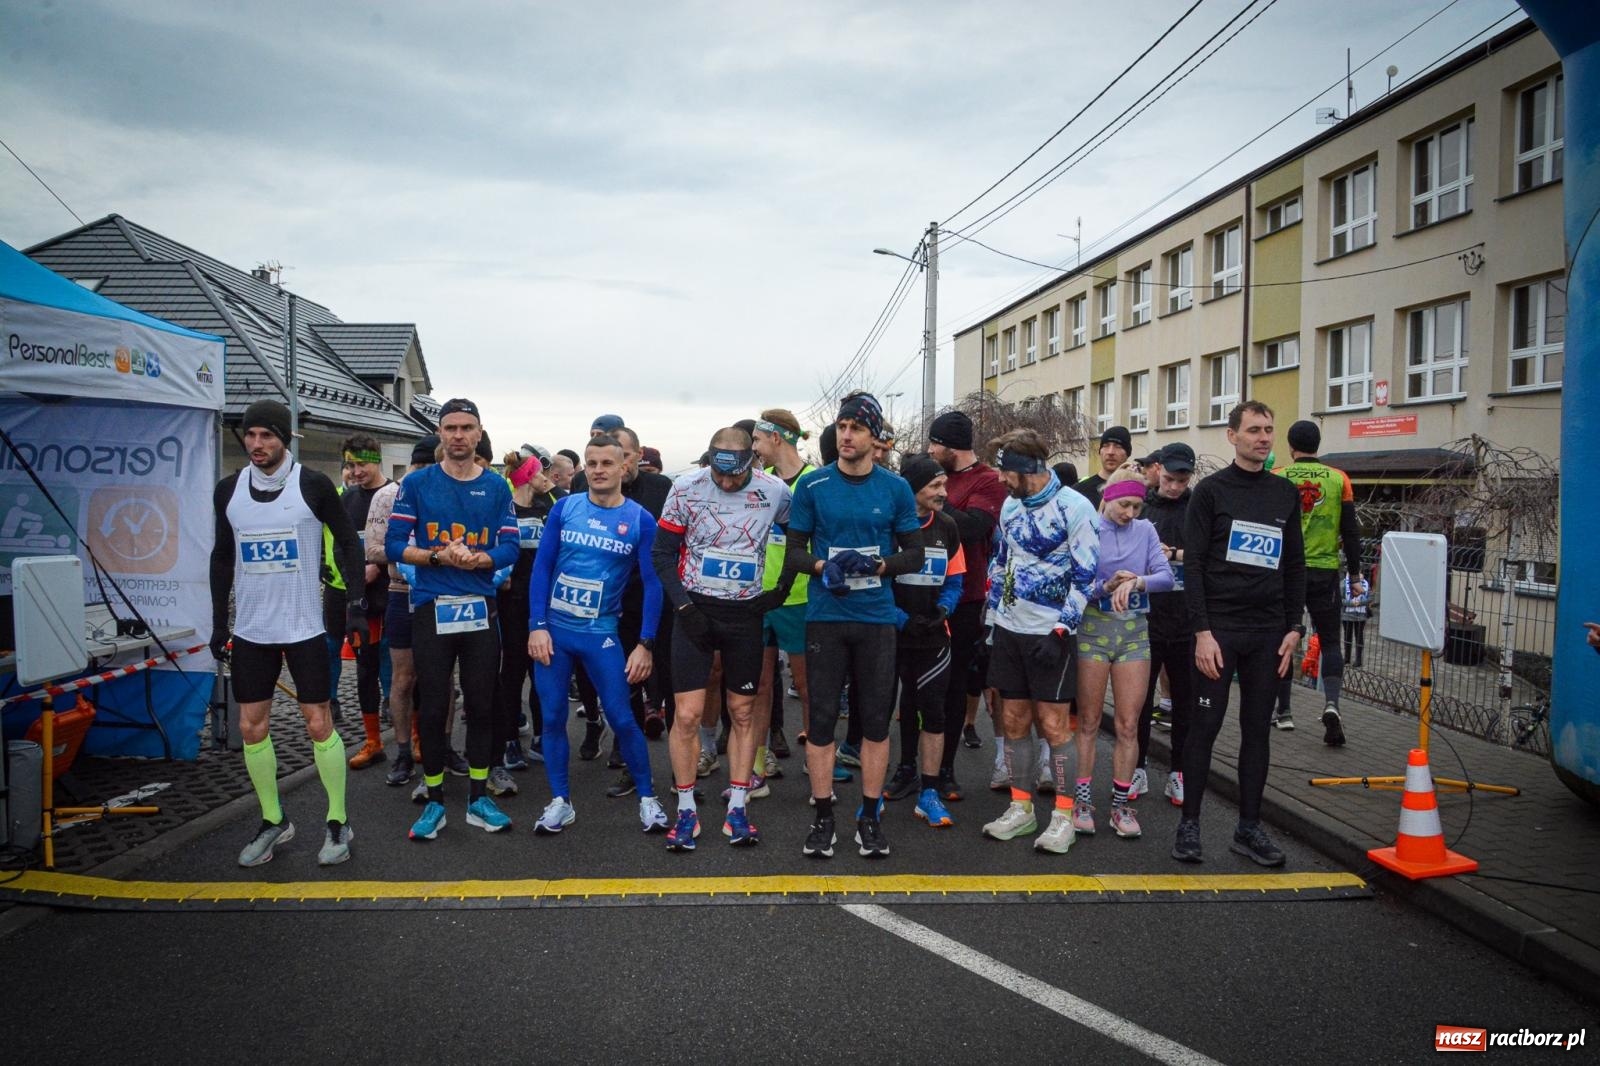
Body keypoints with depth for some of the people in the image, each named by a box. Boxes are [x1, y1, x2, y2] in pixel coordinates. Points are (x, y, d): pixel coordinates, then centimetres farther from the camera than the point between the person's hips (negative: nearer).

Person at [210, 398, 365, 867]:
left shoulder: (313, 485, -8)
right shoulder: (228, 490, 4)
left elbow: (349, 542, -2)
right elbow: (222, 556, 14)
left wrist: (356, 604, -9)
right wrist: (219, 620, 11)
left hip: (304, 627, -4)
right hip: (250, 630, 4)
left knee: (319, 723, 0)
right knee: (252, 727, 7)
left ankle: (338, 821, 13)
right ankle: (273, 821, 23)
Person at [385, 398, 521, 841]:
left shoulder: (497, 486, 5)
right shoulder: (417, 483, 1)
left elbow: (510, 547, 0)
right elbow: (394, 544, -3)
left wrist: (476, 559, -19)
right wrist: (438, 557, -17)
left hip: (481, 609, 2)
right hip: (431, 608, -1)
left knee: (482, 704, 8)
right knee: (432, 707, 4)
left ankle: (479, 797, 20)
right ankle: (434, 801, 17)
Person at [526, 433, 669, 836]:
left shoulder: (640, 520, -3)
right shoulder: (564, 508, 0)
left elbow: (652, 584, -2)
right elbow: (541, 568, 1)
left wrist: (645, 644, -7)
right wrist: (537, 626, -6)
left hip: (601, 634, -2)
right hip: (552, 629, 2)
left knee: (621, 718, -1)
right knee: (553, 717, 7)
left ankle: (647, 798, 16)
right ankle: (560, 802, 21)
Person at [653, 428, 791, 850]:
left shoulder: (775, 491, -6)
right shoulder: (686, 488, -7)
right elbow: (663, 553, -2)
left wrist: (783, 587, 1)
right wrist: (684, 607, -10)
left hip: (746, 613, 1)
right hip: (695, 609, -1)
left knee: (743, 713, 7)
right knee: (687, 714, -5)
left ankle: (737, 810, 17)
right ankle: (686, 811, 10)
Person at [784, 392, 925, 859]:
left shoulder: (896, 488, 4)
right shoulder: (812, 485, 2)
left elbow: (914, 555, 6)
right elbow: (793, 553, 4)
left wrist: (879, 565, -13)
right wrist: (822, 566, -16)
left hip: (877, 617, 1)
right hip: (825, 616, 0)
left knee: (876, 719, 5)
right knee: (821, 718, 2)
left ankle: (870, 817, 18)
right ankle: (823, 817, 14)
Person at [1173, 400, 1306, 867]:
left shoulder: (1286, 494, 12)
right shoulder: (1211, 490, -2)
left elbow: (1295, 566, 15)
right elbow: (1193, 564, -7)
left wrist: (1294, 627, 6)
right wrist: (1202, 631, -14)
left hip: (1269, 633, 4)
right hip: (1220, 628, -4)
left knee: (1258, 730, 9)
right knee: (1204, 725, 0)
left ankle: (1249, 828, 18)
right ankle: (1189, 824, 11)